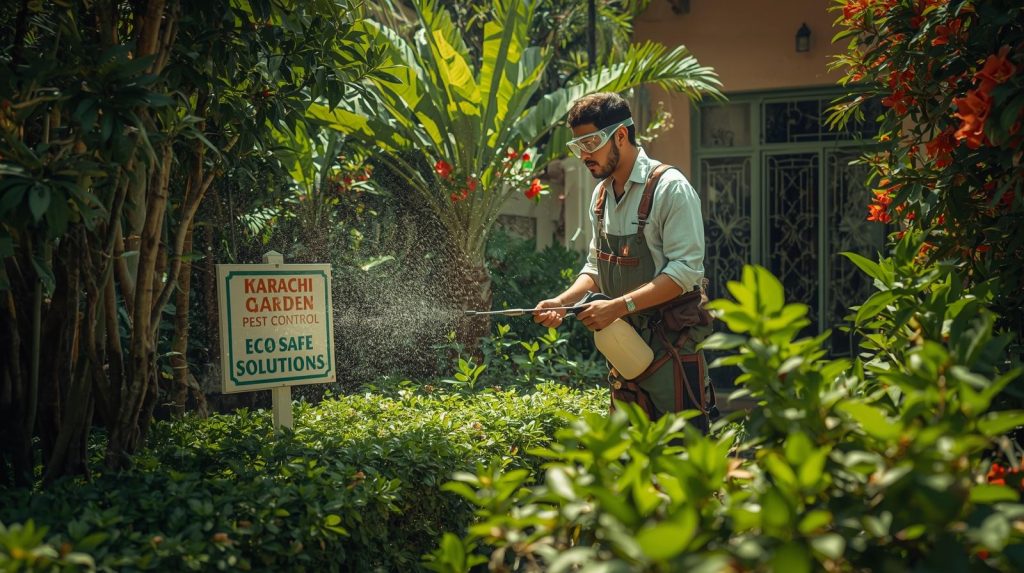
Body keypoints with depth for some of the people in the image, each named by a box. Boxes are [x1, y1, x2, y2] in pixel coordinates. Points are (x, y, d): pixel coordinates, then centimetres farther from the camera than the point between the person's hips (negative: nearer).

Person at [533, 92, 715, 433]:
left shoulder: (670, 188, -14)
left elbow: (686, 269, -21)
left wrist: (618, 306, -26)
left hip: (673, 343, -7)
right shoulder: (602, 193, 11)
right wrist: (563, 302, 0)